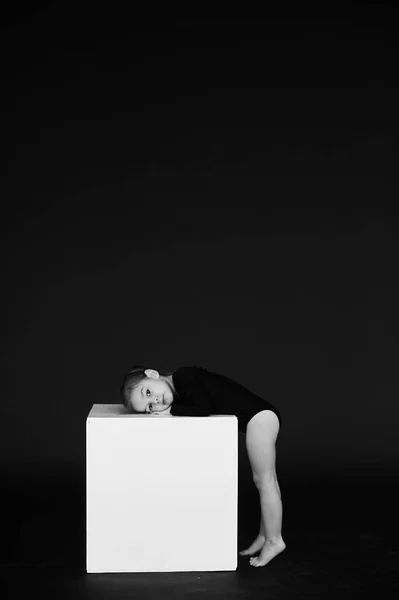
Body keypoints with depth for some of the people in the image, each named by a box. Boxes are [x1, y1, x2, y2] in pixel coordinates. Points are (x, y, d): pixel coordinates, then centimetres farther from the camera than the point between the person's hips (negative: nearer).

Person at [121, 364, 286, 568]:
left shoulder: (183, 376, -17)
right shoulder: (179, 391, 10)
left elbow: (204, 408, -21)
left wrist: (171, 410, -11)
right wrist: (168, 411, -1)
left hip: (259, 416, -10)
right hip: (258, 419, 10)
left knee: (264, 480, -1)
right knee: (266, 481, 17)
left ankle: (274, 540, 8)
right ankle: (265, 535, 27)